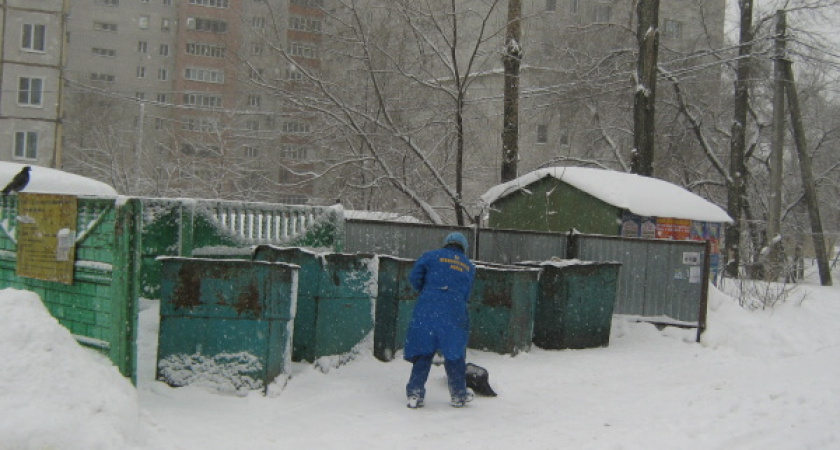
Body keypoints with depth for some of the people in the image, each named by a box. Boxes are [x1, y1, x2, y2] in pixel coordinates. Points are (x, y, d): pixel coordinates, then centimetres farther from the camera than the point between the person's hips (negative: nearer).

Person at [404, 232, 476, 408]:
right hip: (455, 312, 1)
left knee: (423, 352, 5)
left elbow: (414, 276, 2)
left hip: (426, 309, -1)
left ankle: (415, 393, 2)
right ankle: (459, 395, 21)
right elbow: (466, 295, 17)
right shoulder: (469, 266, 18)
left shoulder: (432, 256, 9)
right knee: (454, 355, 13)